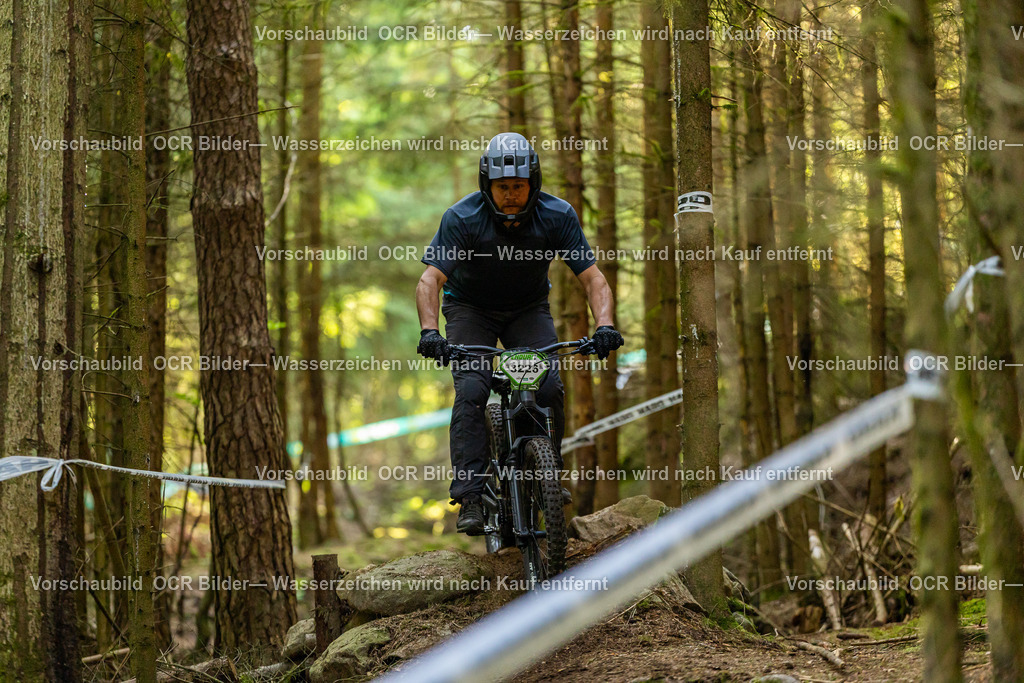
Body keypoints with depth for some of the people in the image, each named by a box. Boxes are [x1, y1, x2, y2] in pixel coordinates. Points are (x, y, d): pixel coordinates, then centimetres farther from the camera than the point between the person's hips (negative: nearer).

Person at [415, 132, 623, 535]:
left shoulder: (557, 216, -22)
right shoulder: (463, 218, -27)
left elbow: (592, 277, -21)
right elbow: (430, 279, -33)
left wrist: (604, 324, -40)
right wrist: (429, 331, -50)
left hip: (528, 309, 2)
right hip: (470, 308, -2)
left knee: (550, 388, -18)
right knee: (471, 392, -21)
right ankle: (470, 498, -21)